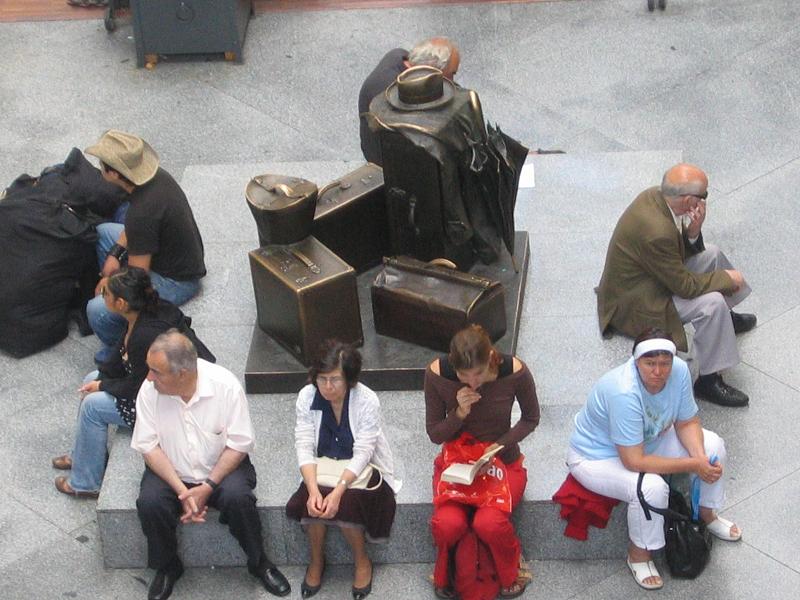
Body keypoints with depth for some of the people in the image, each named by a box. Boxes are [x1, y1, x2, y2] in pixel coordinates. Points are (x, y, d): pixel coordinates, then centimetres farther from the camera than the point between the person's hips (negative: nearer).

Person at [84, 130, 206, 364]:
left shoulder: (143, 212, -33)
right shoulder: (155, 175, -7)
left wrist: (108, 282, -5)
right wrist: (115, 253, 4)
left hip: (175, 282, -10)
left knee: (98, 311, -25)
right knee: (102, 232, 19)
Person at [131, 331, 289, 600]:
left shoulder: (226, 385, -22)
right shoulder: (149, 390, -17)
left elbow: (239, 444, -15)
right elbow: (149, 446, -11)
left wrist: (207, 487, -24)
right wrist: (182, 491, -21)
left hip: (221, 467, -1)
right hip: (170, 470, 2)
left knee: (238, 497, -30)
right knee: (149, 503, -26)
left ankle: (259, 562, -4)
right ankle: (167, 567, 1)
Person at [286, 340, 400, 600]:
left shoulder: (367, 401, -20)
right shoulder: (307, 396, -12)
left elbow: (362, 454, -24)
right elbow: (304, 447, -16)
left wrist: (338, 491, -38)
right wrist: (313, 489, -33)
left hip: (361, 471, -3)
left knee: (344, 503, -31)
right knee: (313, 501, -28)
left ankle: (362, 561, -5)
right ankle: (316, 561, -3)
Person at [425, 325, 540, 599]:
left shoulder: (515, 372, -21)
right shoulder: (436, 374, -19)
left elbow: (530, 419, -2)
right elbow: (434, 434, -7)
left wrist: (498, 447, -17)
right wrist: (460, 413, -27)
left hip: (503, 461, -1)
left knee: (489, 523, -30)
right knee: (448, 523, -29)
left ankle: (510, 574, 4)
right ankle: (444, 575, 6)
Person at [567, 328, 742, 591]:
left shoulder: (678, 370, -20)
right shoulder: (624, 393, -40)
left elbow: (687, 423, -5)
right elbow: (634, 462, -37)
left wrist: (701, 456, -25)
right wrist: (693, 465, -32)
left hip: (647, 440, 8)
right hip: (595, 457, -7)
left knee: (711, 445, -2)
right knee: (651, 487, -33)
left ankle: (706, 515, 25)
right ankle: (638, 554, -5)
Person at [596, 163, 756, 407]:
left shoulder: (654, 195, -10)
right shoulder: (656, 231, -37)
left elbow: (685, 251, 5)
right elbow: (685, 286, -25)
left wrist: (693, 232, -17)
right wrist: (727, 278, -12)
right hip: (631, 305, -10)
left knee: (711, 254, 16)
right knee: (712, 302, -22)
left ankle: (725, 319, 39)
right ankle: (708, 380, -9)